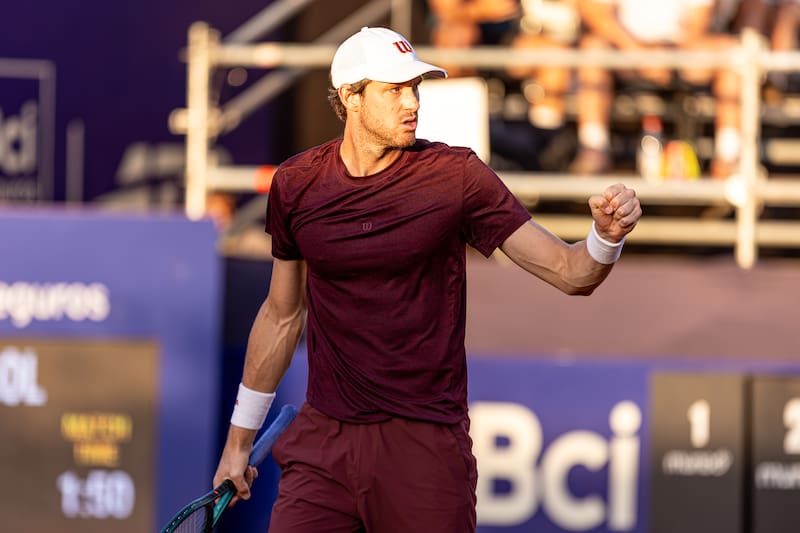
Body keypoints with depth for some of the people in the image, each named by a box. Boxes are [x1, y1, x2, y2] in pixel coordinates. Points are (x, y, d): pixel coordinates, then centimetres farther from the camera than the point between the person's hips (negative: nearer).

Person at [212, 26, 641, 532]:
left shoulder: (456, 175, -5)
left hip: (425, 448, -2)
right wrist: (239, 439, 20)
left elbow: (570, 273, -6)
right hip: (323, 443, 2)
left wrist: (607, 237, -29)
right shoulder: (296, 185, 3)